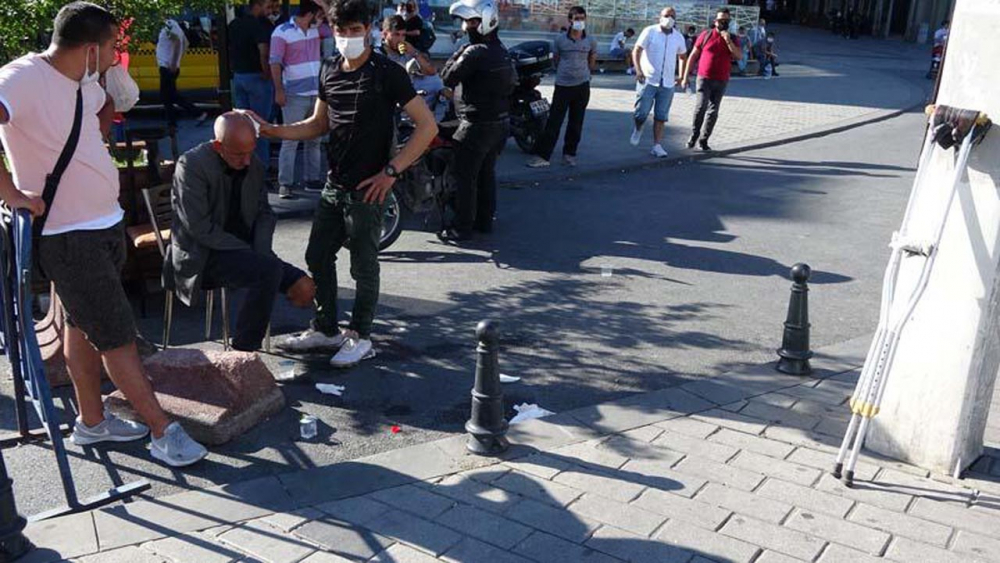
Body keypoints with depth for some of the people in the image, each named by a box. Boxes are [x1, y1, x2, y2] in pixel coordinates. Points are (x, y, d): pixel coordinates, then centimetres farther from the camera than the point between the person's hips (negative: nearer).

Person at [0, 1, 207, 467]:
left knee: (84, 325, 19)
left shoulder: (84, 82, 5)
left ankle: (91, 421, 33)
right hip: (67, 236, -9)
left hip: (105, 223, 9)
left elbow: (105, 106, 30)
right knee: (117, 336, -3)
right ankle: (163, 432, 6)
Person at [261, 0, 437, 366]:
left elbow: (427, 127, -14)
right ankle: (326, 330, 29)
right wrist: (271, 130, 4)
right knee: (317, 257, 13)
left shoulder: (387, 73, -12)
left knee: (363, 267, 4)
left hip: (367, 189, -7)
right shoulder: (329, 71, 8)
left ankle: (360, 338, 19)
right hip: (334, 185, 7)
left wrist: (391, 171, -18)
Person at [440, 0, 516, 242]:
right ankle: (485, 220, 25)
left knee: (465, 176, -1)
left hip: (477, 124, -9)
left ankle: (463, 227, 3)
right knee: (487, 173, 17)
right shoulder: (501, 50, 10)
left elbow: (448, 77, -15)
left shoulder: (475, 52, -19)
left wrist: (458, 53, -4)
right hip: (501, 121, 9)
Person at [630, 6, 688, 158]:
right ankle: (637, 129, 28)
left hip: (667, 83, 3)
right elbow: (637, 50, -8)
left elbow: (683, 56, 24)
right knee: (641, 113, -4)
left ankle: (657, 146, 7)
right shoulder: (650, 32, -3)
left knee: (661, 117, 3)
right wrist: (638, 70, -22)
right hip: (648, 81, -3)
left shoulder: (678, 37, 9)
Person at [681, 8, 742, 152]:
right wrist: (685, 77, 0)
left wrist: (728, 41, -21)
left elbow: (739, 56, -10)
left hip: (721, 81, 3)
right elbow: (693, 56, 3)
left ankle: (703, 140, 17)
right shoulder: (706, 35, 0)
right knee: (701, 106, -19)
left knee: (713, 112, 6)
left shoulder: (733, 39, 5)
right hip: (704, 78, -3)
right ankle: (694, 135, -4)